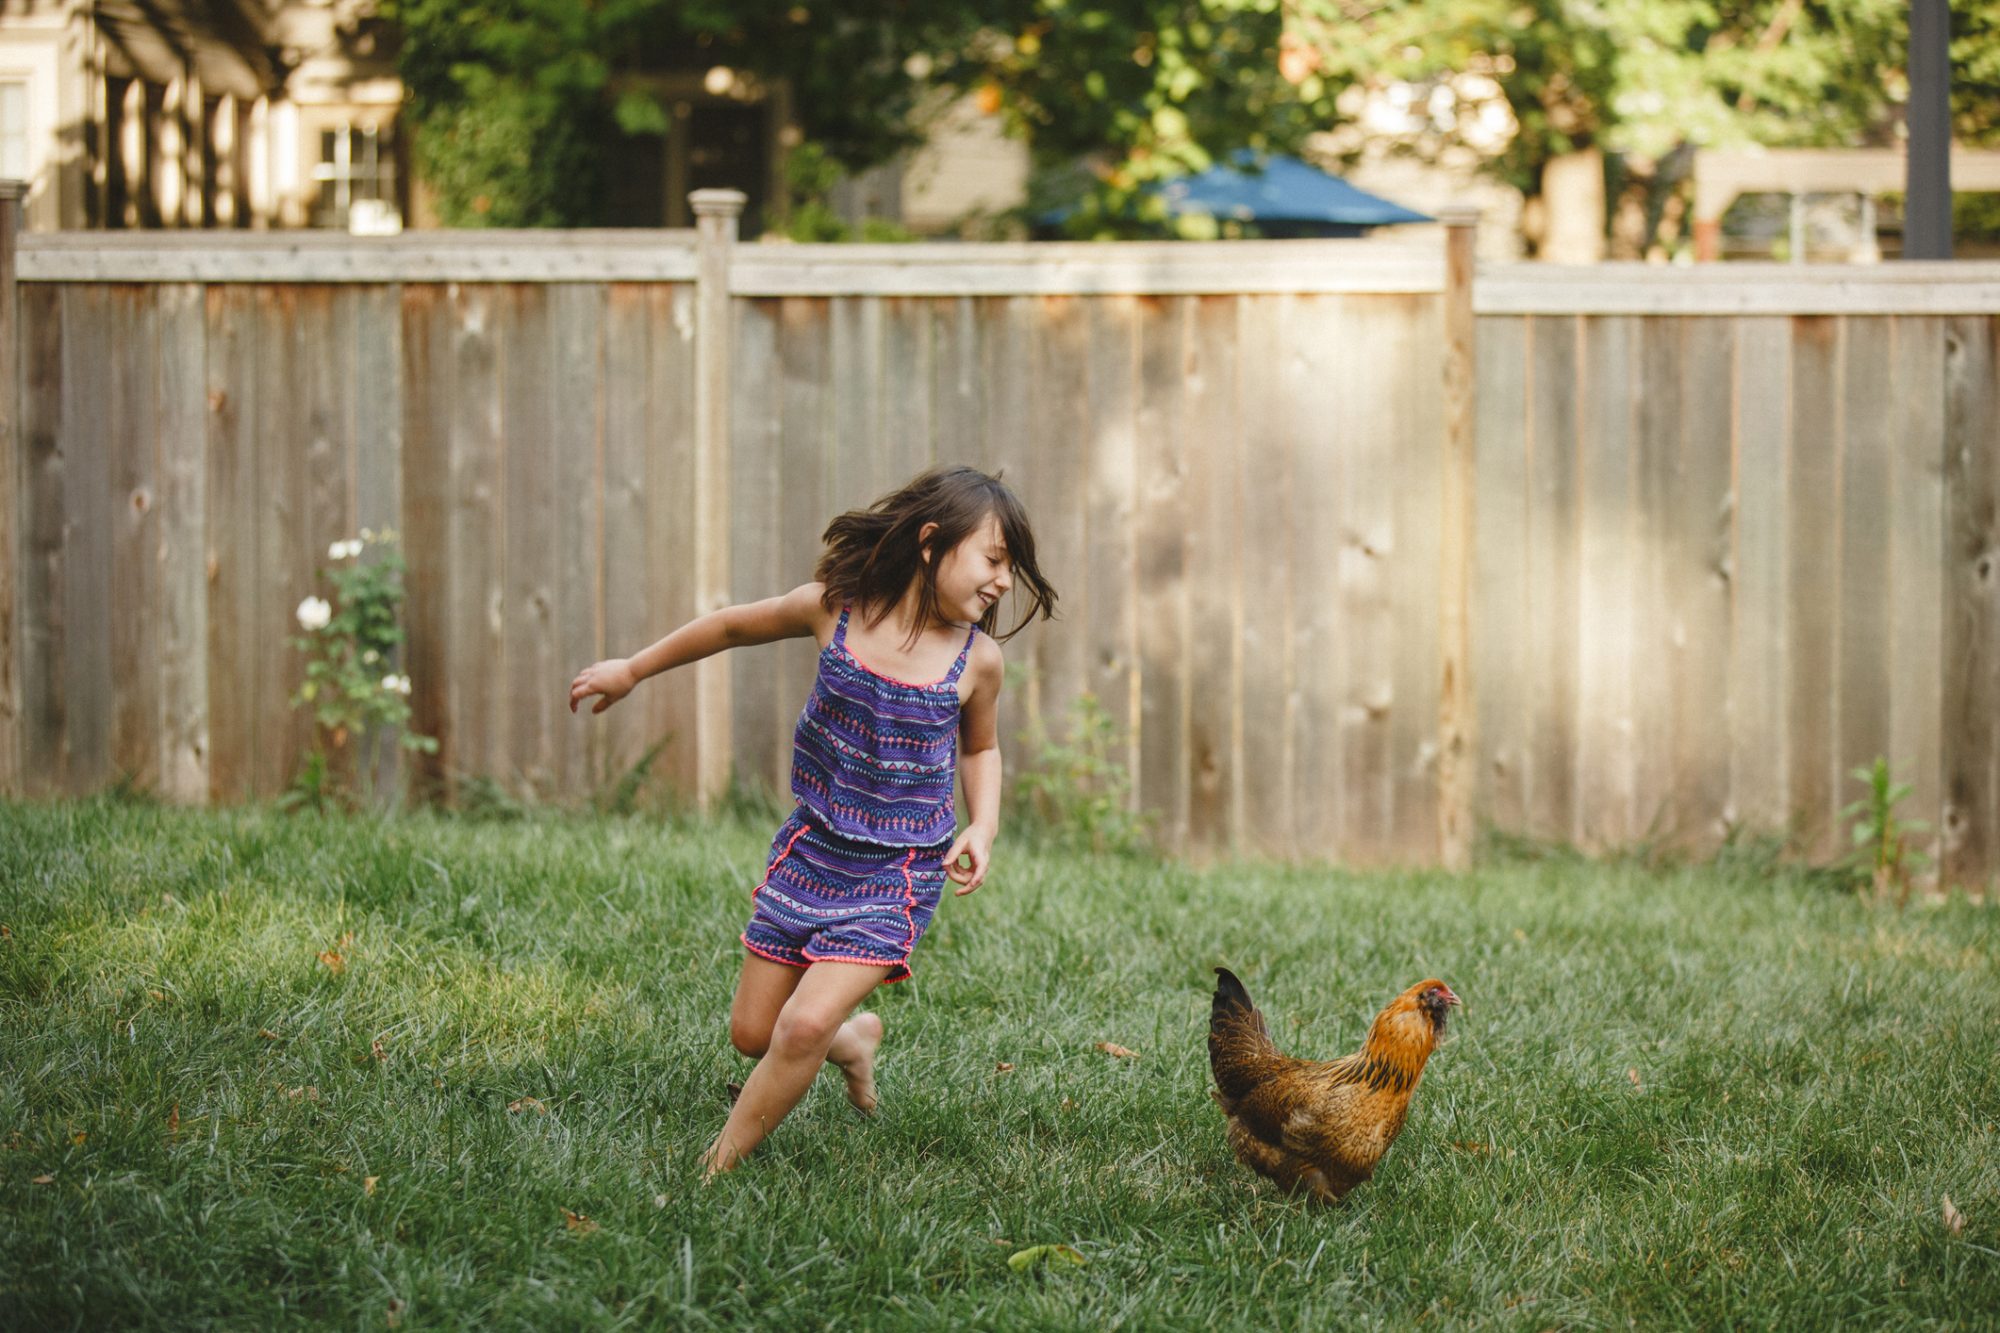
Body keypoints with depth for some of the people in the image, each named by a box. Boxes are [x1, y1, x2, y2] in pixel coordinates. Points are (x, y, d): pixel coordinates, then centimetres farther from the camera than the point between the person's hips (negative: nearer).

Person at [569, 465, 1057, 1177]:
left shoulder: (977, 658, -8)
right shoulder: (835, 609, -9)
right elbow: (734, 626, 8)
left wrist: (982, 826, -5)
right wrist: (633, 669, 18)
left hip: (896, 876, -2)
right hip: (811, 851, 2)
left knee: (803, 1026, -18)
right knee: (752, 1032, 9)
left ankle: (717, 1171, 0)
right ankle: (853, 1039, 40)